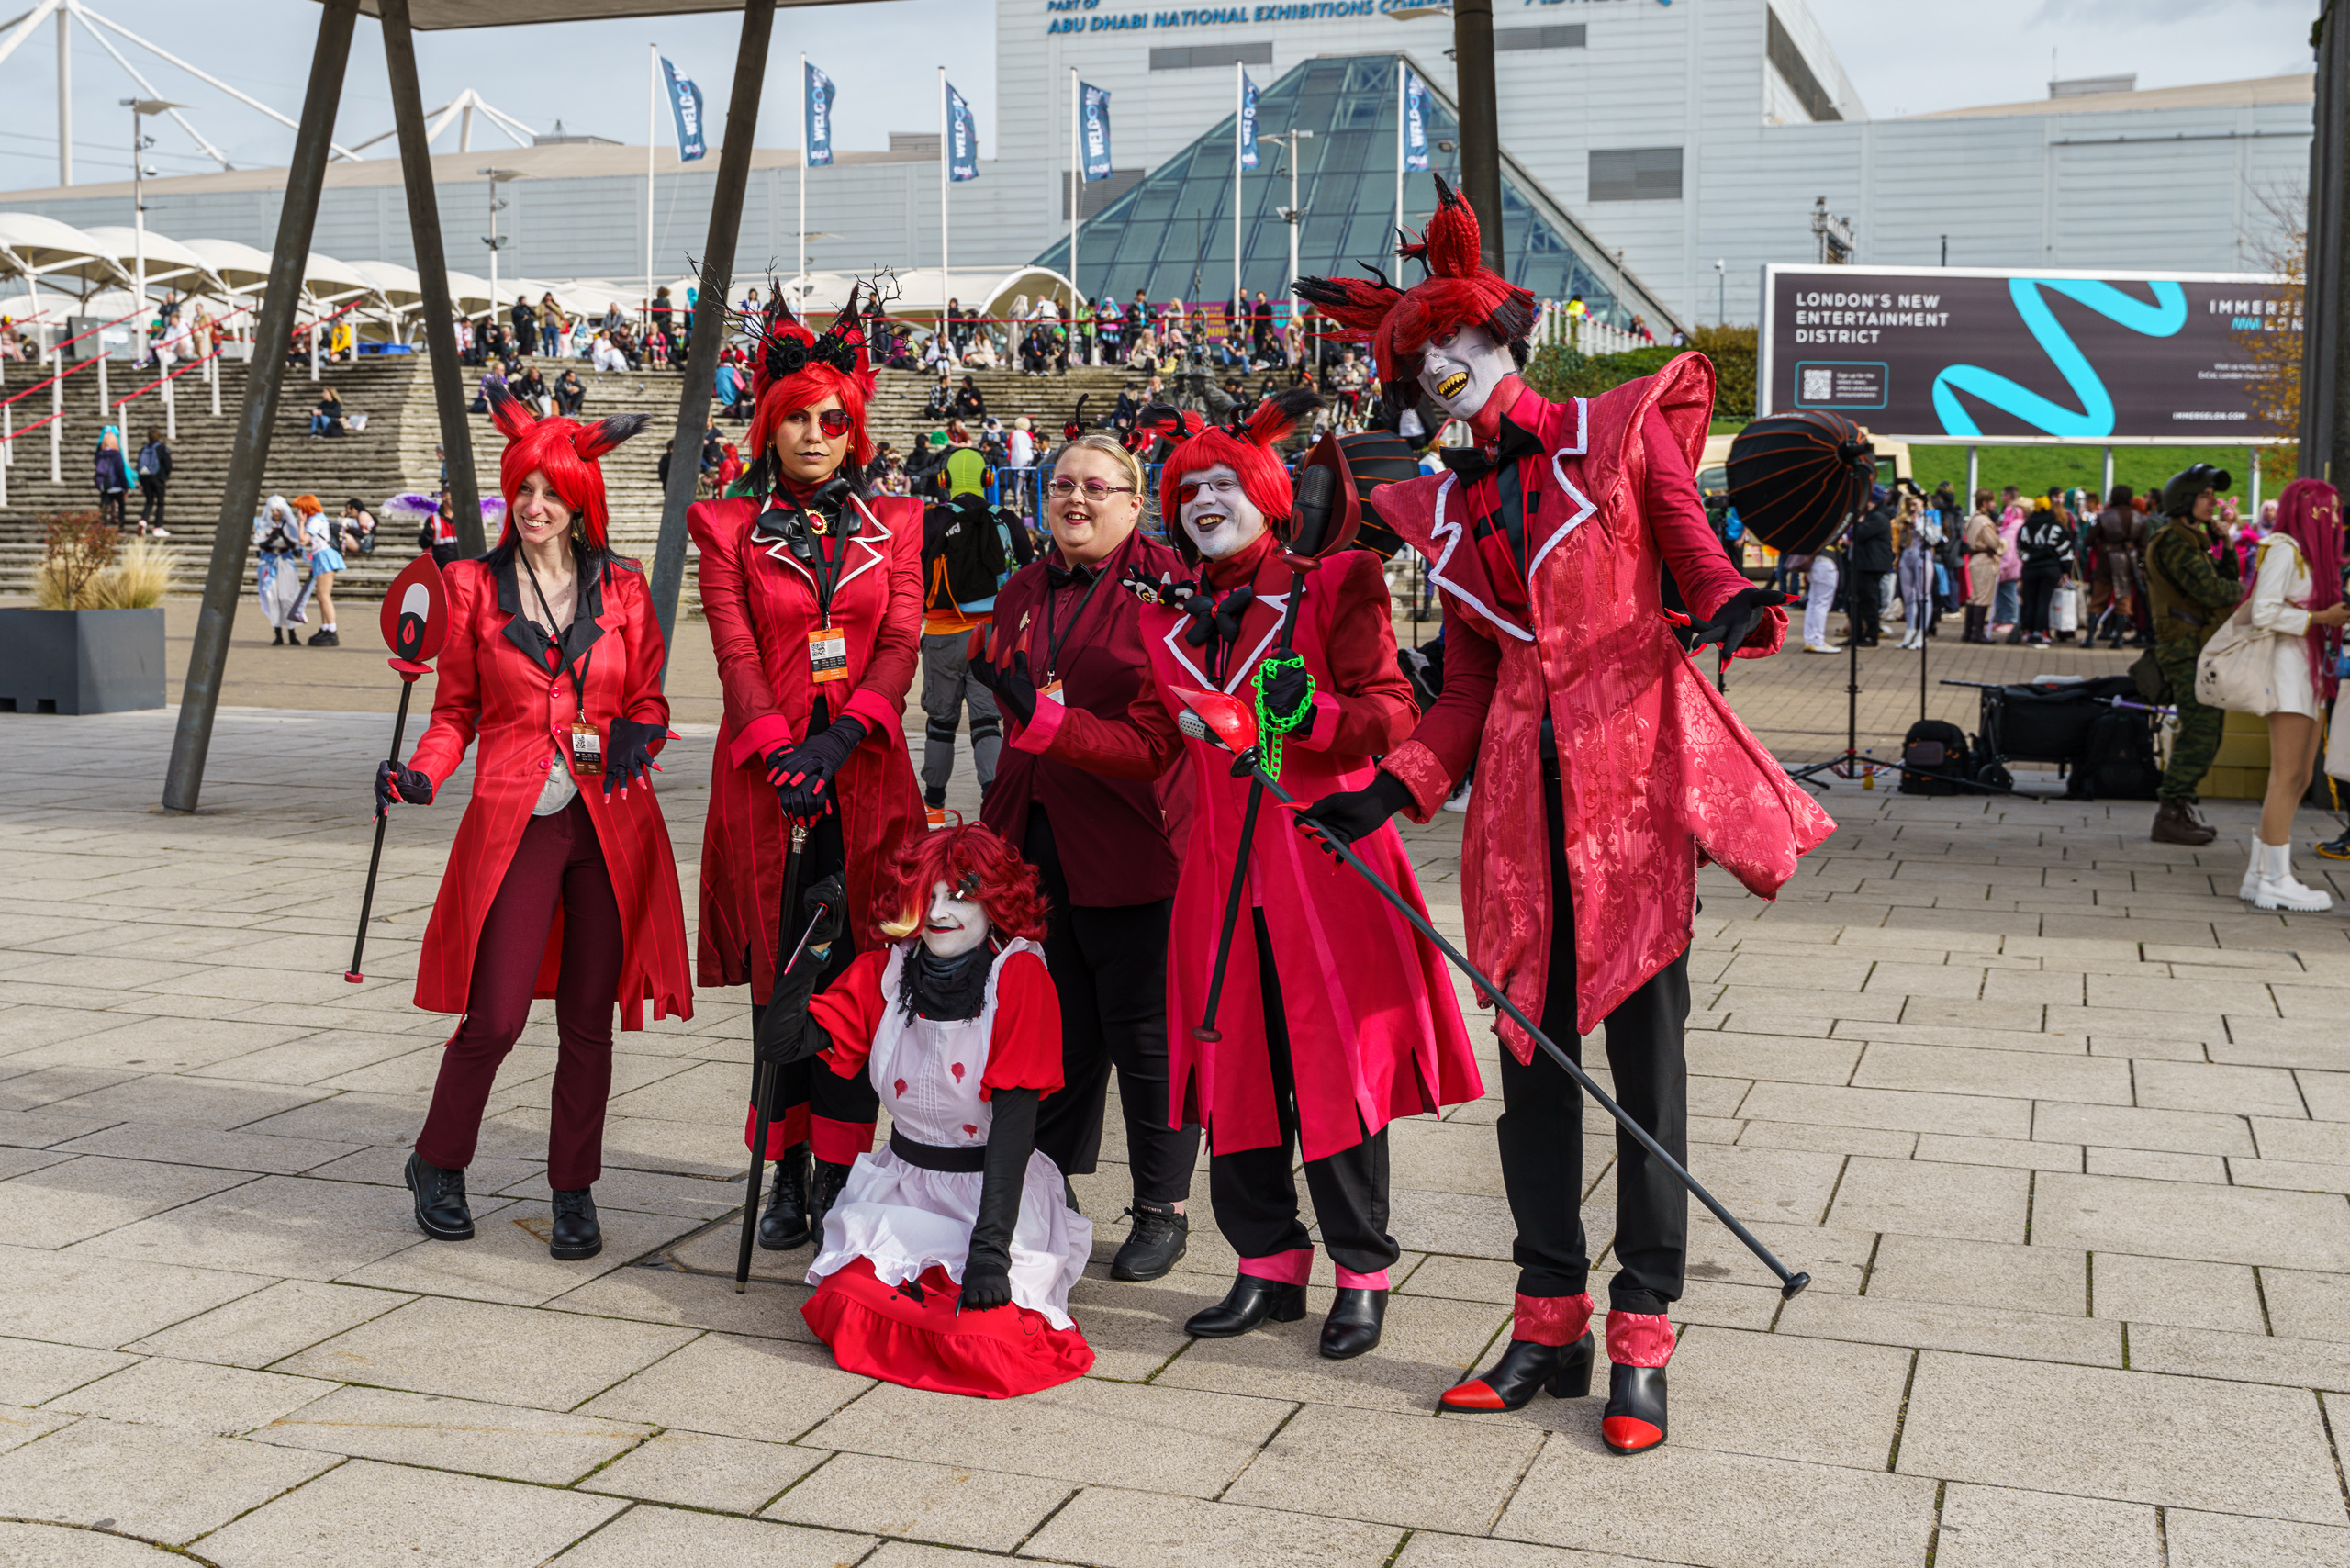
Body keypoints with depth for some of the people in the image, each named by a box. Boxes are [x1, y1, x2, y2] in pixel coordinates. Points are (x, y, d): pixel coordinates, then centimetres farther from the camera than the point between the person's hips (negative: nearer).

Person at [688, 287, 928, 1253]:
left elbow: (901, 644, 1)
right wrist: (779, 749, -17)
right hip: (768, 775, -1)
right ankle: (789, 1175, 10)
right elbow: (735, 651, -3)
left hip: (864, 774, 1)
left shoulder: (892, 528, 11)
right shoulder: (729, 529, 7)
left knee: (855, 973, -2)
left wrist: (840, 737, -14)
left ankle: (840, 1176, 5)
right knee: (780, 975, 2)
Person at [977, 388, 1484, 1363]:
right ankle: (1268, 1265, 21)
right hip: (1223, 872, 5)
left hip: (1326, 862, -5)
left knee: (1334, 1066, -2)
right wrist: (1037, 715, 2)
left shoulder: (1334, 587, 0)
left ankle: (1362, 1274, 12)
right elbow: (1146, 748, 11)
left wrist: (1312, 714, -26)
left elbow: (1394, 713, -7)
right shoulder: (1171, 620, 15)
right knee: (1235, 1068, 8)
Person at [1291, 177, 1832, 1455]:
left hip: (1631, 769, -4)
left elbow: (1698, 563, 2)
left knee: (1645, 1049, -1)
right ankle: (1549, 1323, 18)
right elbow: (1467, 690, 13)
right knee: (1533, 1050, 7)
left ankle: (1641, 1338, 7)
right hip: (1521, 787, 4)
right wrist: (1388, 791, 1)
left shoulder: (1618, 436, 3)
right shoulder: (1446, 511, 15)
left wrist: (1734, 608, -21)